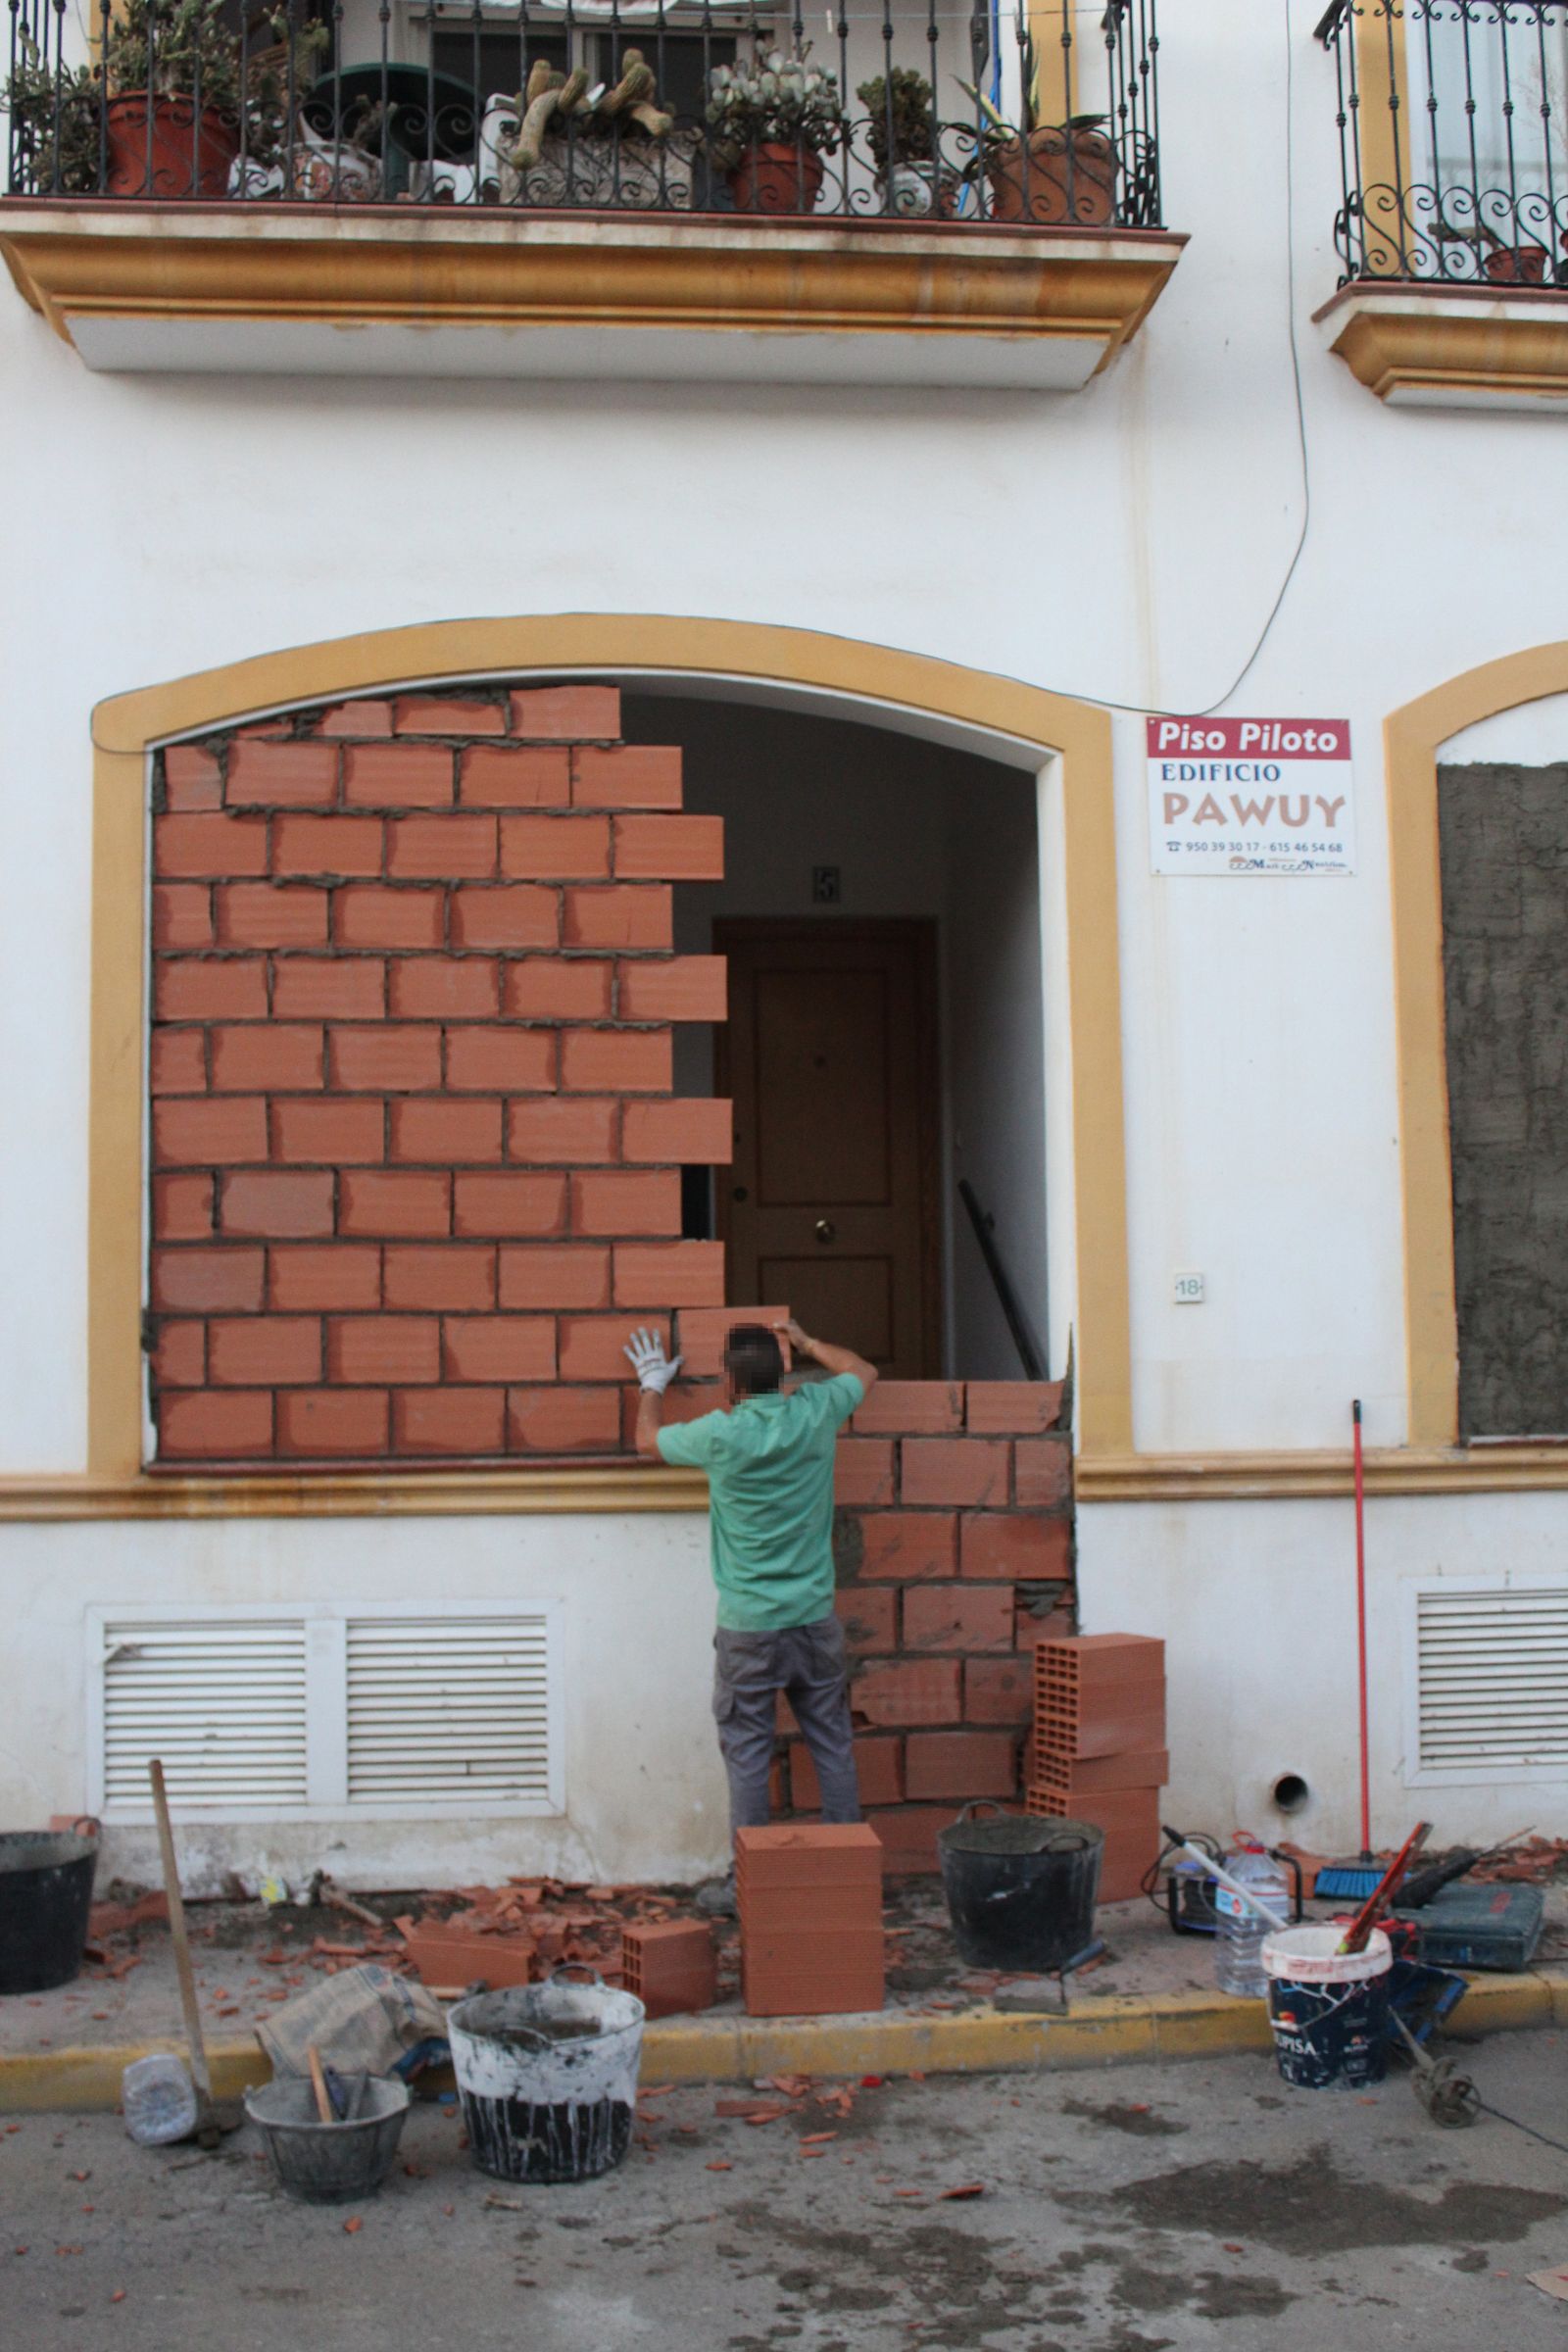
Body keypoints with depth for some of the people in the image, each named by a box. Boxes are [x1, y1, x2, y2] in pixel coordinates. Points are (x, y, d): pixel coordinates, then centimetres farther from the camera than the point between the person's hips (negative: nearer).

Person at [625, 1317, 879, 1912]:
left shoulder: (721, 1433, -12)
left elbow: (648, 1440, 9)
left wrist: (652, 1383, 26)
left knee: (747, 1756, 5)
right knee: (833, 1747, 11)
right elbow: (863, 1372, 18)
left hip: (749, 1627, -3)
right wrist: (806, 1343, 30)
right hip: (815, 1618, 3)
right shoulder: (814, 1413, -4)